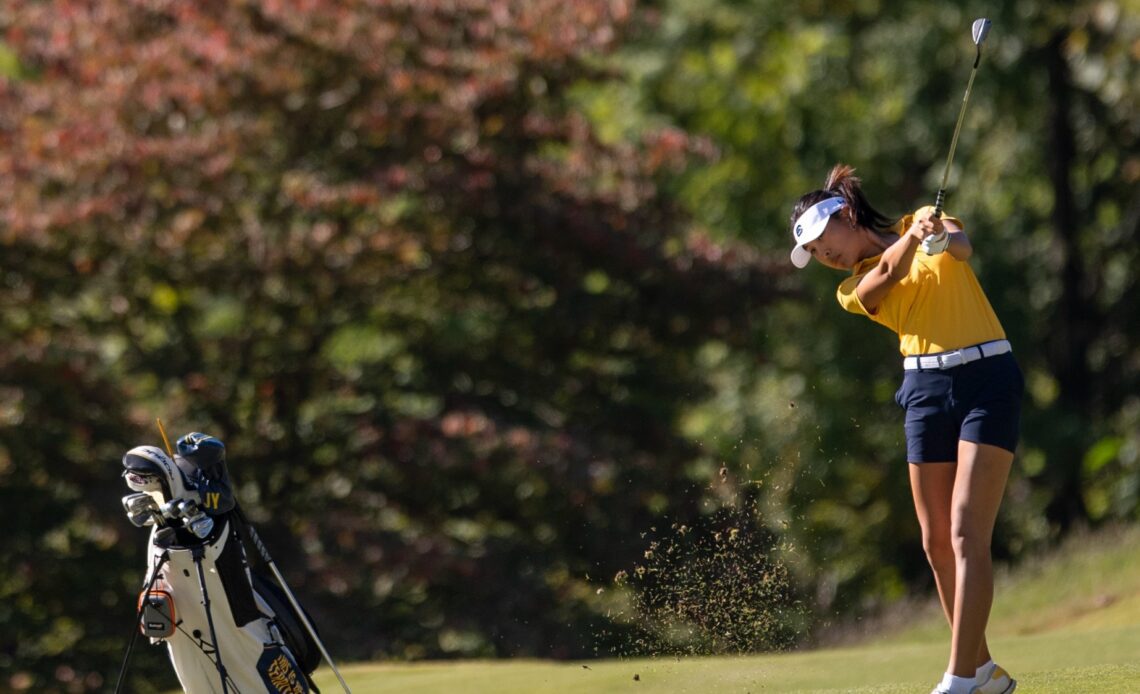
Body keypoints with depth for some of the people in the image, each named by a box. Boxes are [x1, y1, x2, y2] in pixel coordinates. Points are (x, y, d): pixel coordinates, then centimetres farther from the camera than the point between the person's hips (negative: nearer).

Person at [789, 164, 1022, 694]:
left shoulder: (923, 219, 8)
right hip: (926, 389, 4)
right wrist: (912, 239, -33)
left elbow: (963, 246, -15)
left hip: (987, 378, -4)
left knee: (967, 534, -14)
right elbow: (888, 273, -12)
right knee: (937, 542, 2)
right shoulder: (855, 289, 12)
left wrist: (943, 238, -39)